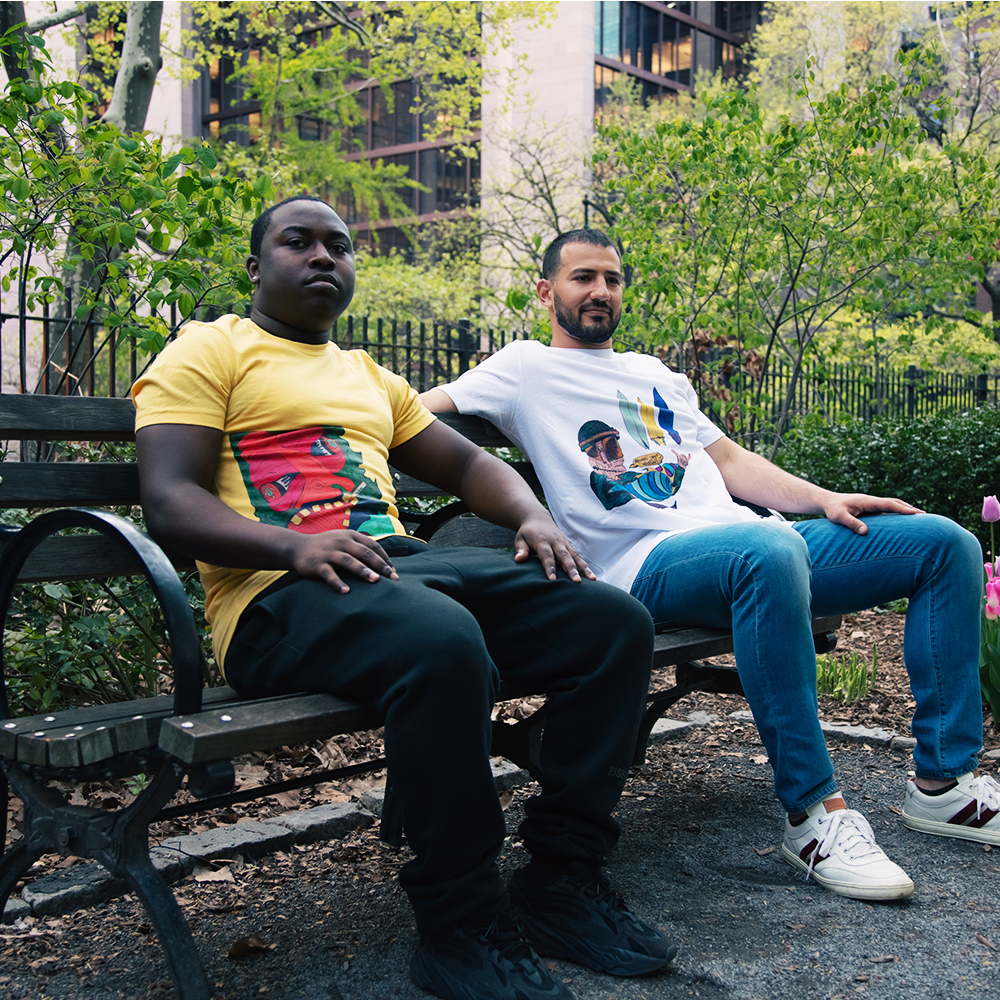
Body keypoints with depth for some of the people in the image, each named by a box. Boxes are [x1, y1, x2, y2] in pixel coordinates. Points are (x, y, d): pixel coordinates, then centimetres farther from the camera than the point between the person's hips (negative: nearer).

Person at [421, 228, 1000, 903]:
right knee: (770, 550, -42)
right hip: (647, 564, -7)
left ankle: (943, 783, -1)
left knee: (946, 542, -4)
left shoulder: (657, 374, 31)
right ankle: (813, 810, -29)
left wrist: (824, 499, 13)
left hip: (750, 538, 8)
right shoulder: (527, 368, 12)